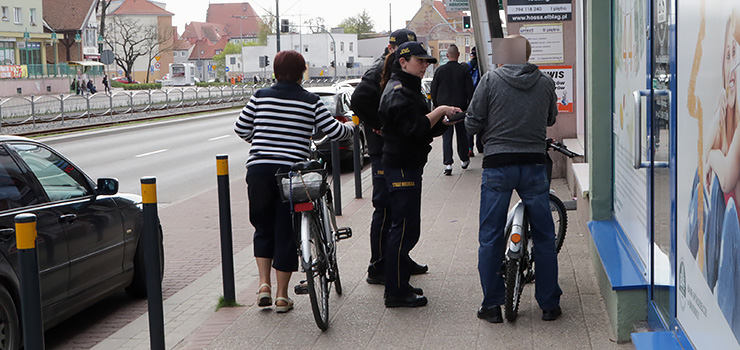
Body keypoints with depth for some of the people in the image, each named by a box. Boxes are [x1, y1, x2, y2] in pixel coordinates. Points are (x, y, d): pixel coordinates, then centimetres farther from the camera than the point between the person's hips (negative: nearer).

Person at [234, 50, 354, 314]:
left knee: (263, 229, 19)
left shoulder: (260, 97, 5)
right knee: (286, 232, 7)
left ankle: (264, 283, 8)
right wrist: (352, 126, 25)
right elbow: (336, 132, 3)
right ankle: (282, 296, 11)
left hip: (259, 170, 2)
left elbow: (241, 129, 11)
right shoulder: (310, 102, 1)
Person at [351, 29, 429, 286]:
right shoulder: (380, 71, -13)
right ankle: (377, 268, 0)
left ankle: (400, 259, 28)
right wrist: (378, 126, -20)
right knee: (385, 209, -6)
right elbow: (359, 100, -27)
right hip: (384, 151, -10)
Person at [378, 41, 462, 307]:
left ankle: (399, 284, 21)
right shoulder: (398, 91, -14)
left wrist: (445, 120, 3)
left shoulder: (407, 89, 20)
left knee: (404, 228, 14)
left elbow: (424, 129, 18)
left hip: (408, 167, 11)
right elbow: (415, 128, -25)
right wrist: (440, 111, -16)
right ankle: (396, 293, -3)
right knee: (404, 228, -8)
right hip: (402, 168, -11)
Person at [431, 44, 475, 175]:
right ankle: (464, 160, 27)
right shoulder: (464, 69, -6)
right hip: (460, 107, 0)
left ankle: (448, 163, -9)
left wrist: (436, 105, 15)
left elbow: (434, 90, 4)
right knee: (462, 134, 14)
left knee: (446, 136, 1)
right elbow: (470, 90, -4)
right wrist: (470, 105, 7)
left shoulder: (440, 70, -2)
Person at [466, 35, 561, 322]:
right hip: (534, 164, 2)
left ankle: (491, 306, 8)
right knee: (544, 236, 11)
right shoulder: (545, 83, 4)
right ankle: (549, 304, 15)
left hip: (497, 164, -2)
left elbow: (472, 124, -3)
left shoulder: (490, 80, -4)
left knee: (490, 237, 6)